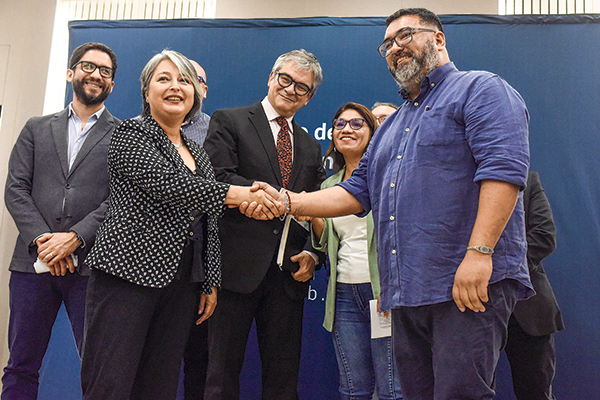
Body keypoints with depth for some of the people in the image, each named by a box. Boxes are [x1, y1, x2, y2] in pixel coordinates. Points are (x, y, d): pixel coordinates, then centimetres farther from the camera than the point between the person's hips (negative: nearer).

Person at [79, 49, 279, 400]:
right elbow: (164, 182, -18)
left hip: (182, 287, 6)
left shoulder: (199, 154, 19)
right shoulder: (131, 134, 1)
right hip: (128, 275, -6)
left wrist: (211, 283, 14)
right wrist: (233, 194, -17)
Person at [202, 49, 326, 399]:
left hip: (290, 274, 5)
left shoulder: (311, 147, 19)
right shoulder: (229, 122, 5)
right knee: (223, 370, 3)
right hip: (238, 266, -4)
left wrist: (312, 255, 0)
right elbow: (217, 179, -11)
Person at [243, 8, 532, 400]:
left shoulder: (480, 89, 1)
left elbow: (504, 167, -14)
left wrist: (479, 252, -24)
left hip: (471, 284, -7)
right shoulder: (392, 125, 26)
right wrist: (288, 202, 6)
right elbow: (357, 191, 20)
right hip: (406, 293, 8)